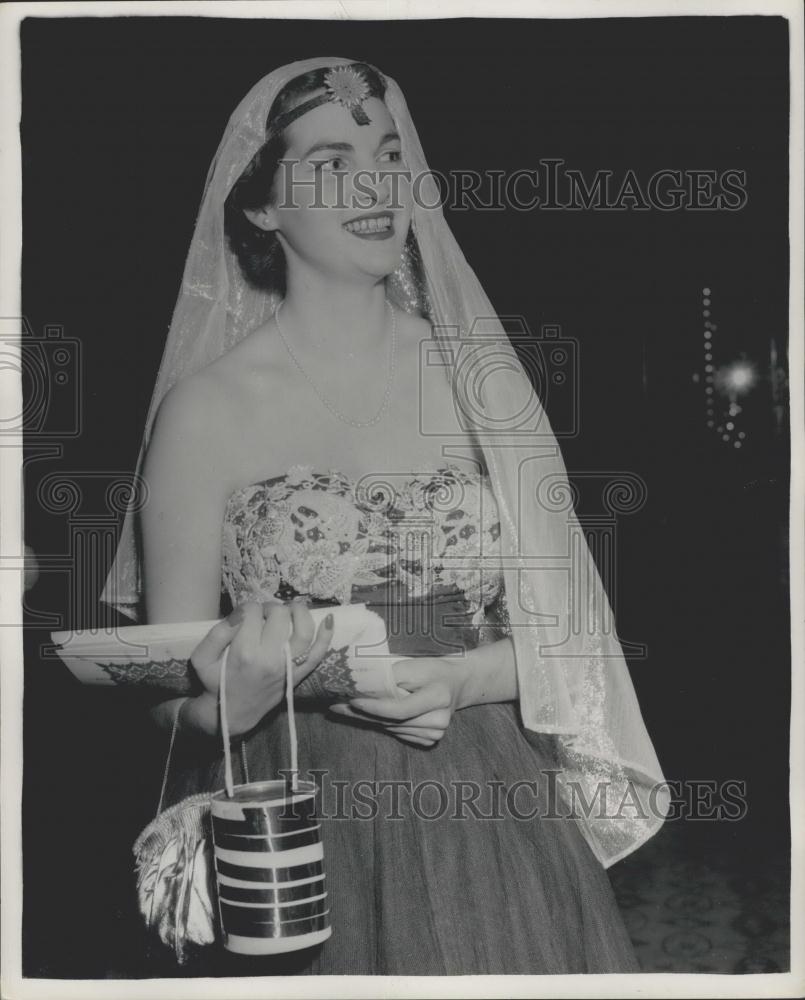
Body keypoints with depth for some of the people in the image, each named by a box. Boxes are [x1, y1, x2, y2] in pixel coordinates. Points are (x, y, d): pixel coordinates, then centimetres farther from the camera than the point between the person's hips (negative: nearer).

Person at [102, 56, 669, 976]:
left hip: (493, 826, 3)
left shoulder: (478, 372, -1)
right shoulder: (208, 407, -9)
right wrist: (237, 694, -26)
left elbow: (561, 631, 2)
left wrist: (457, 680, -17)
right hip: (307, 840, -2)